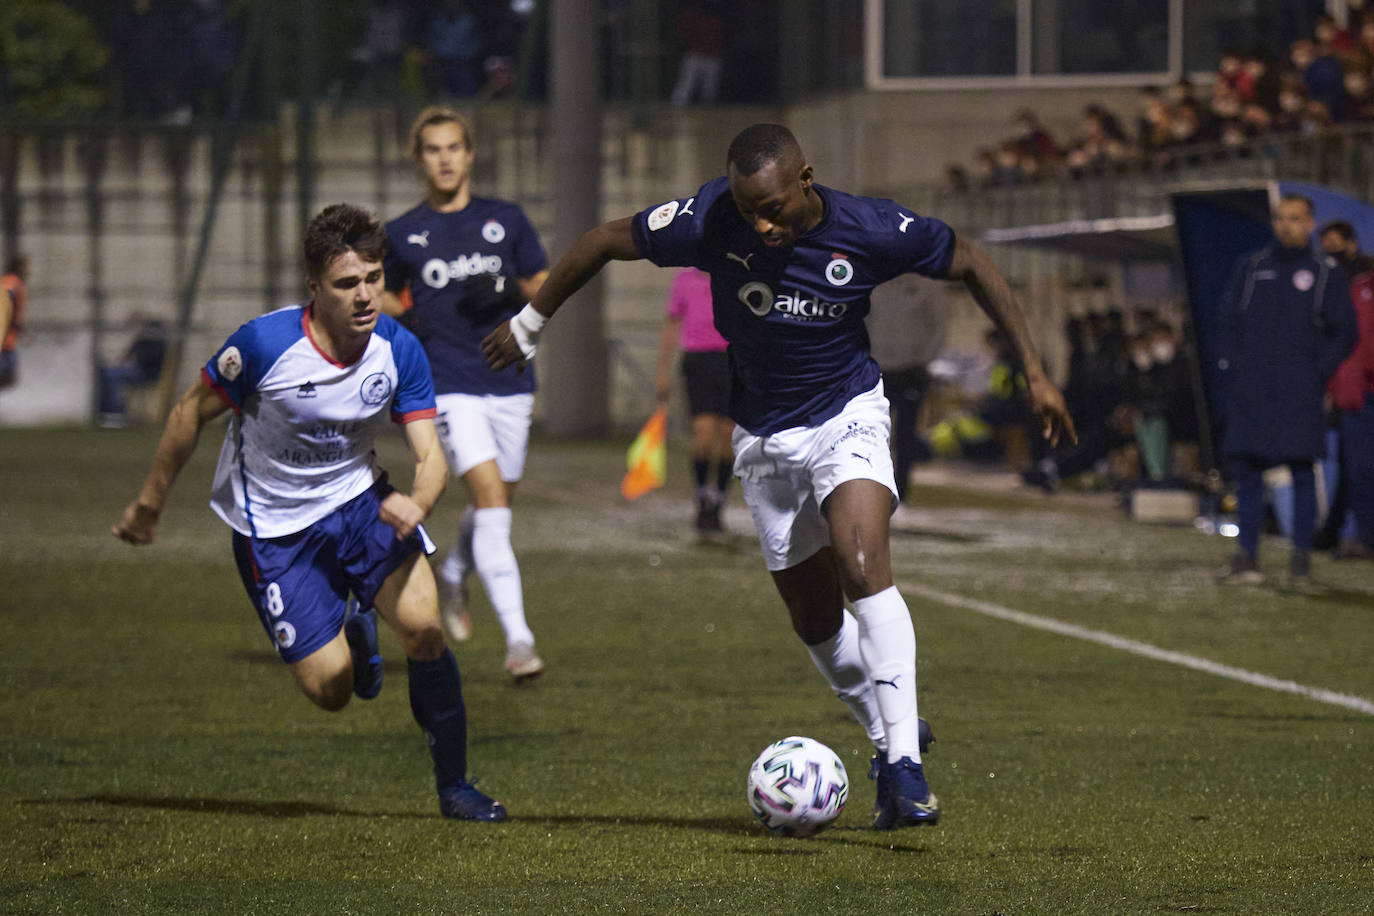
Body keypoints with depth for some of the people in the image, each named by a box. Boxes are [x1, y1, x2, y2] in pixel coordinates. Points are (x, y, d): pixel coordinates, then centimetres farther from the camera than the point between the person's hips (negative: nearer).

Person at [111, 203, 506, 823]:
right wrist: (149, 504, 2)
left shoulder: (399, 351, -14)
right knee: (330, 690, -8)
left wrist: (417, 503, -38)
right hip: (272, 524, -2)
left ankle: (453, 784, -1)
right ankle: (352, 639, 31)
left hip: (357, 496, 2)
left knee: (422, 626, -21)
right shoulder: (264, 345, -24)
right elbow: (191, 414, -8)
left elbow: (429, 453, -14)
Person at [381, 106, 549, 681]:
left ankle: (454, 577, 48)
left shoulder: (506, 220, 8)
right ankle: (517, 639, -23)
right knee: (490, 499, -18)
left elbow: (548, 289, 12)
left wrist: (510, 289, -8)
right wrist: (399, 318, -3)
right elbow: (382, 295, 19)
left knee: (496, 503, 14)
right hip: (448, 387, -3)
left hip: (510, 384, 3)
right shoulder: (402, 234, 5)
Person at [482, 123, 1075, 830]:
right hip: (765, 436, 3)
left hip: (847, 415, -3)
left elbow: (972, 266, -6)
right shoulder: (710, 219, -19)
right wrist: (530, 323, 5)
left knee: (863, 564, -26)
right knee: (815, 618, 6)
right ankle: (887, 737, 29)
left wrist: (1034, 371, -6)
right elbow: (604, 242, -5)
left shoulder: (869, 230, -21)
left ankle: (904, 765, -26)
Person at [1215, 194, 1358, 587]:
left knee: (1302, 472, -5)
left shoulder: (1327, 274, 6)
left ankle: (1301, 559, 0)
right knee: (1247, 472, 1)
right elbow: (1229, 321, 14)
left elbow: (1344, 333, 5)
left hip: (1299, 393, -3)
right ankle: (1247, 558, 6)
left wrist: (1318, 374, -7)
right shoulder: (1251, 268, 13)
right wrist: (1230, 370, 2)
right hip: (1250, 392, 3)